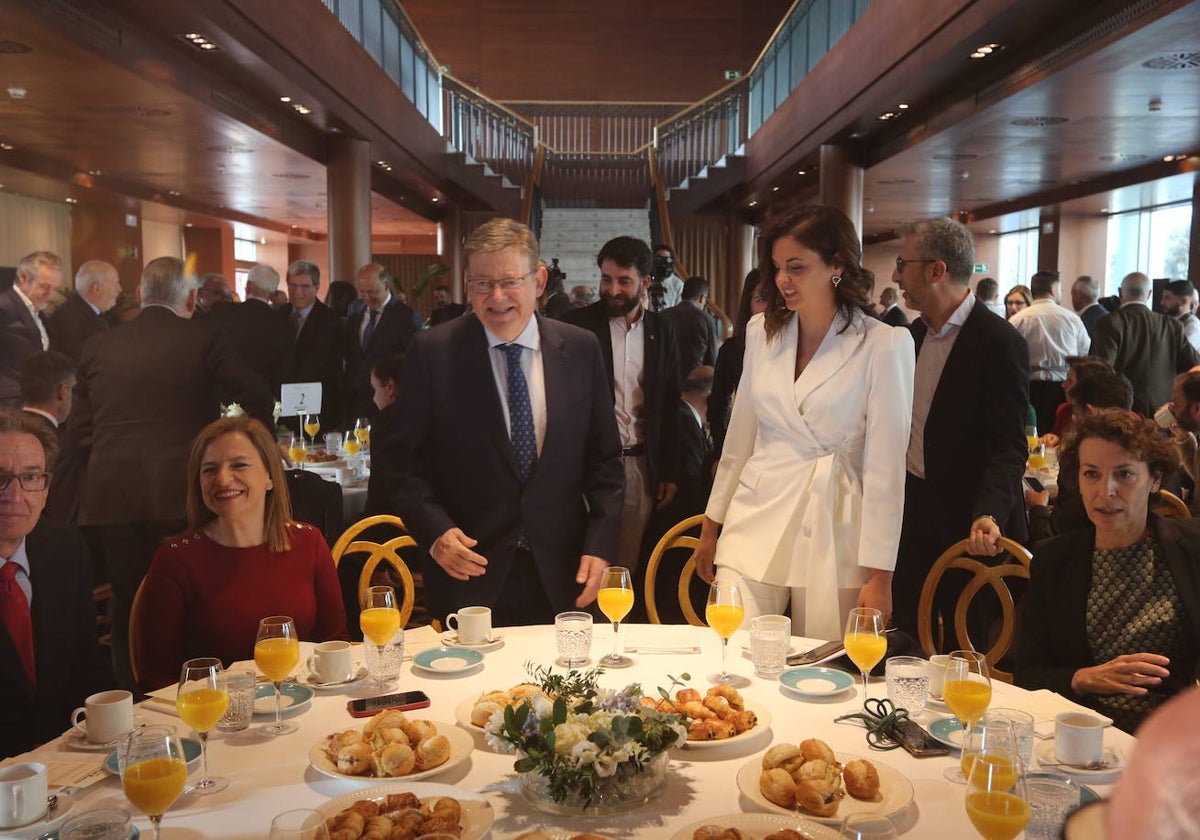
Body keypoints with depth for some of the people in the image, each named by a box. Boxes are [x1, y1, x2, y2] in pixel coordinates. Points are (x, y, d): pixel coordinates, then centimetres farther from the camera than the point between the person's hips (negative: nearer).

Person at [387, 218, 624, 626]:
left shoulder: (582, 349, -1)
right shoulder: (431, 353, -6)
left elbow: (604, 460, 4)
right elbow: (407, 462, -1)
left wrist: (600, 546, -5)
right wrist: (435, 531, -16)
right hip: (469, 578, -2)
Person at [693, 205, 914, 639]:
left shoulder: (883, 345, -8)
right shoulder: (762, 331, 6)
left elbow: (885, 465, -9)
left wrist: (879, 575, -10)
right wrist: (711, 525, 15)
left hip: (833, 534, -3)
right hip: (755, 526, 3)